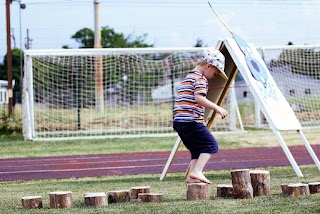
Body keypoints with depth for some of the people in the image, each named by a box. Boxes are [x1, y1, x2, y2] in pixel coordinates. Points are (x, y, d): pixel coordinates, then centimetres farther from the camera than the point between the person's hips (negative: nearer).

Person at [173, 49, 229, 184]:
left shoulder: (188, 78, 25)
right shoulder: (200, 79, -6)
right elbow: (199, 98, -20)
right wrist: (217, 108, -19)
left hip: (179, 121, 9)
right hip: (191, 121, -9)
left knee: (197, 150, 13)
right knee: (210, 144, -5)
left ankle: (191, 176, 1)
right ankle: (196, 171, -17)